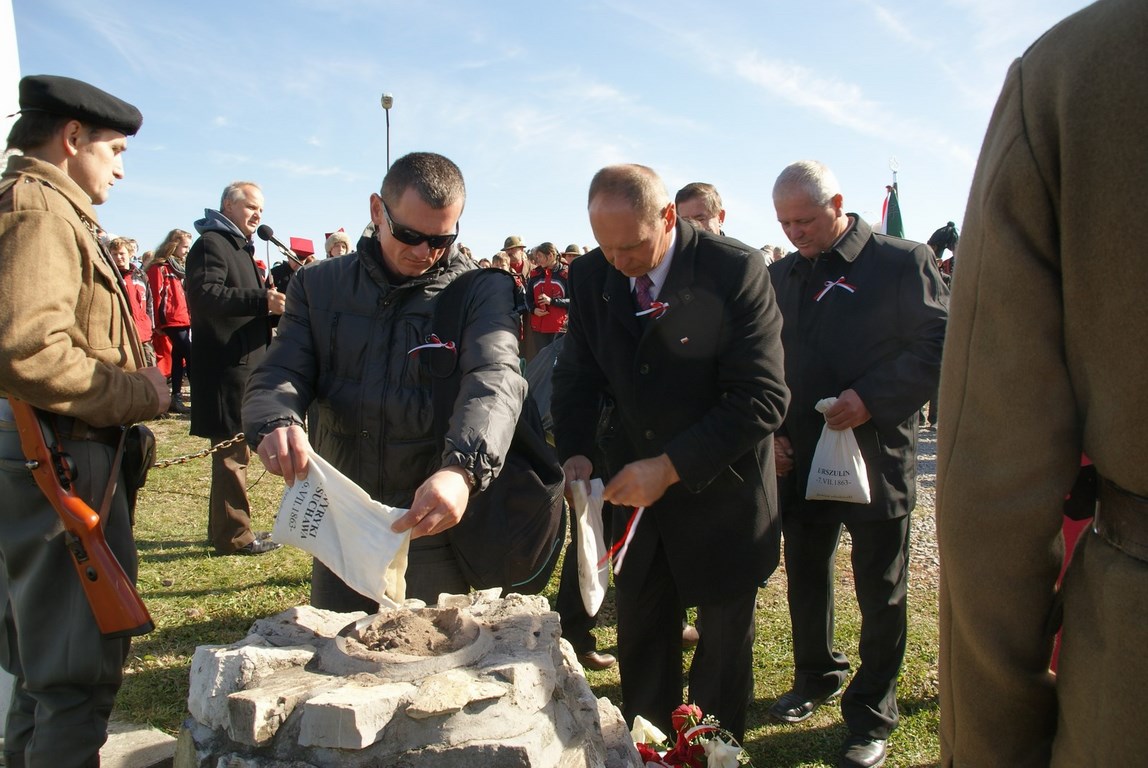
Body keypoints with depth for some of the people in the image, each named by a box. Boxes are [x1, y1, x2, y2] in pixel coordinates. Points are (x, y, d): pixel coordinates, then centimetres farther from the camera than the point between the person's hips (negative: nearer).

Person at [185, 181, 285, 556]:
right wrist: (262, 300, -31)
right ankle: (233, 534, 3)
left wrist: (272, 301, 6)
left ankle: (224, 527, 26)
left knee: (234, 450, 16)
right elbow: (205, 294, -25)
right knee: (233, 451, -5)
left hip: (243, 363, 11)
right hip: (226, 365, -11)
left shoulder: (239, 246, 23)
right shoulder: (211, 244, -9)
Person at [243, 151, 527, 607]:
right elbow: (280, 373, 0)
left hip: (434, 523, -3)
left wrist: (462, 469, -41)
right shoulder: (320, 285, 5)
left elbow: (494, 380, -21)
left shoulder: (481, 292, -5)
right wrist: (274, 422, -25)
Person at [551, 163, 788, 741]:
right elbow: (576, 376, 4)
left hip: (720, 492, -3)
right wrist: (575, 452, -13)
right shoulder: (591, 276, -6)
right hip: (634, 485, 4)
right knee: (640, 641, 15)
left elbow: (763, 400, -23)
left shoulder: (736, 270, -20)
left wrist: (670, 466, -26)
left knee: (724, 644, 14)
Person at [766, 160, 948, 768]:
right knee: (804, 579, 17)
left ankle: (871, 718, 23)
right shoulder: (780, 276, 10)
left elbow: (939, 346, -11)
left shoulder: (902, 262, -6)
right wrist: (771, 431, 1)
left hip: (875, 460, -5)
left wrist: (872, 398, -21)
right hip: (799, 460, 5)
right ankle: (817, 677, 40)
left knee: (880, 595, 7)